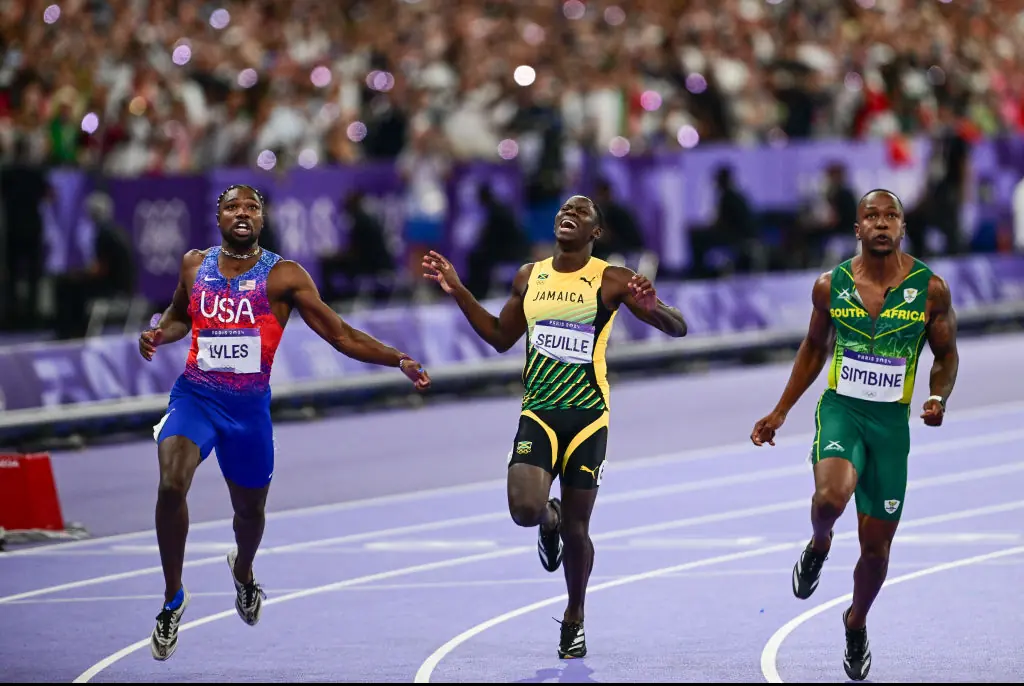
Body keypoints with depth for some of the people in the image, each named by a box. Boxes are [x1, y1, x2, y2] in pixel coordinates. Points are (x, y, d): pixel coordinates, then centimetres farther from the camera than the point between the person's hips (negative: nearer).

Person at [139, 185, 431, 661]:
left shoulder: (283, 277, -5)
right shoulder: (195, 265, 4)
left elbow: (341, 335, -4)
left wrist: (399, 360, -12)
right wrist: (158, 334, 2)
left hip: (249, 406, 0)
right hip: (195, 394, 0)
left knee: (250, 507, 16)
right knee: (171, 484, -26)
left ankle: (243, 571, 54)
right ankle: (173, 598, -10)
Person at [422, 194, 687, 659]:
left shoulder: (610, 281, -4)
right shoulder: (529, 277, 10)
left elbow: (677, 328, -6)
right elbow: (501, 337, 22)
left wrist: (651, 307, -28)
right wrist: (458, 292, 14)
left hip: (588, 416, -2)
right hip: (538, 412, 2)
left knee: (576, 527, 4)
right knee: (525, 509, -20)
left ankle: (574, 619, 26)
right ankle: (549, 519, 19)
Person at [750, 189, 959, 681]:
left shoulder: (930, 289, -7)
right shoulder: (831, 286, -3)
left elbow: (946, 354, 6)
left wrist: (938, 398, -14)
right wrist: (780, 413, 13)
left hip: (892, 421, 1)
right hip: (841, 408, -1)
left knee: (876, 543, 7)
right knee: (831, 495, -32)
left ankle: (857, 622, 36)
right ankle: (818, 547, 4)